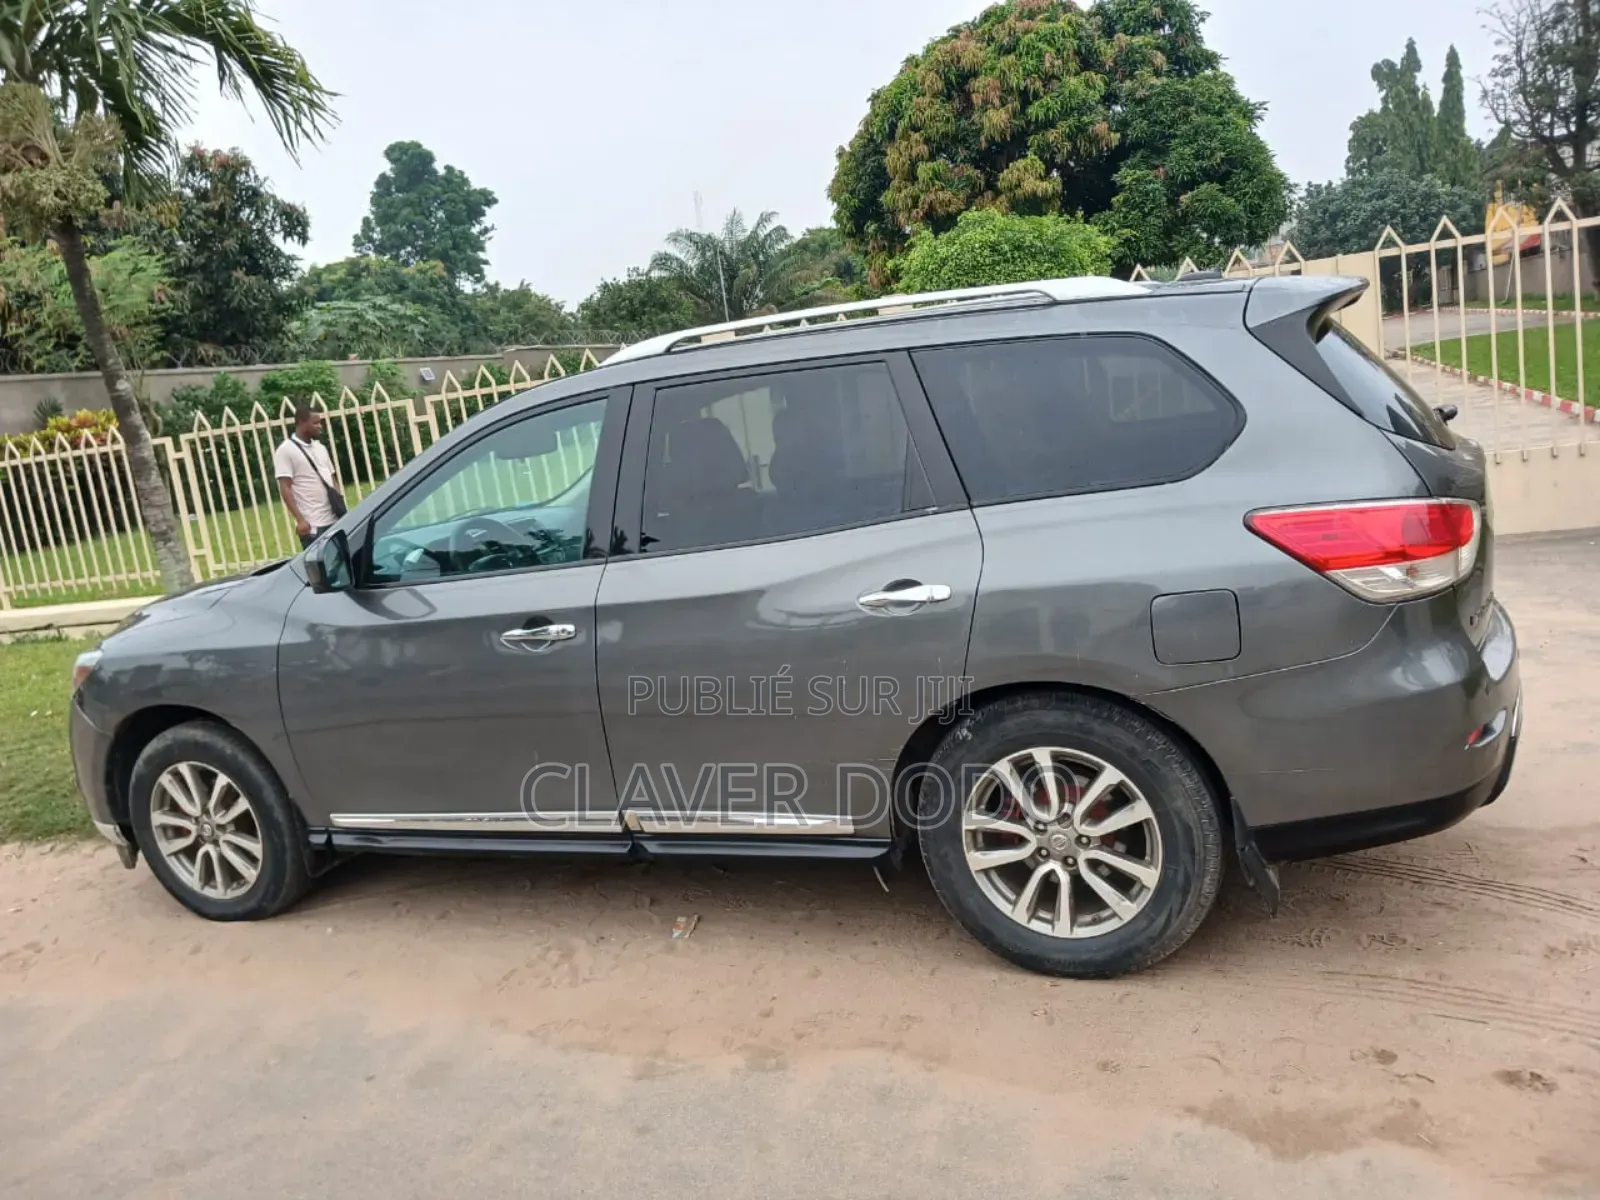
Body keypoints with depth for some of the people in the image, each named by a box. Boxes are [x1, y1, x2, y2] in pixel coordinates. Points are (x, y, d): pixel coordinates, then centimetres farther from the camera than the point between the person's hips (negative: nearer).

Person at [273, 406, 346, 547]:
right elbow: (285, 488, -10)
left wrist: (341, 508, 12)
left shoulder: (320, 447, 16)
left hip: (335, 520, 7)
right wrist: (300, 519, -17)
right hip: (312, 524, -7)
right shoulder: (286, 450, -5)